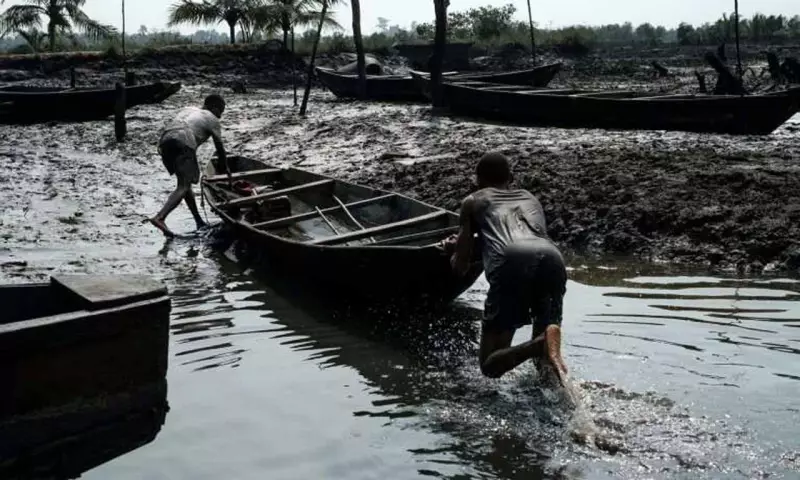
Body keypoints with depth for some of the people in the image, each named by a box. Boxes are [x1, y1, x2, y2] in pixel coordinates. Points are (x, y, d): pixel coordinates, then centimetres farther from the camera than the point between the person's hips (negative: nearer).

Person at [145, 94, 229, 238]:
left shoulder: (188, 109, 35)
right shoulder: (212, 119, 18)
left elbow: (168, 129, 26)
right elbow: (220, 148, 21)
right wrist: (226, 168, 33)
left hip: (165, 141, 7)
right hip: (183, 143, -7)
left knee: (185, 183, 17)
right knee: (183, 187, -10)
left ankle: (199, 222, 22)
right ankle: (159, 218, -30)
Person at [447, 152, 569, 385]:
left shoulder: (474, 202, 29)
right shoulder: (530, 198, 40)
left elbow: (461, 267, 28)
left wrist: (457, 251, 51)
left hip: (511, 261, -3)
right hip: (552, 258, 4)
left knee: (490, 365, 8)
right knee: (544, 362, 23)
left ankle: (541, 345, -21)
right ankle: (547, 343, -13)